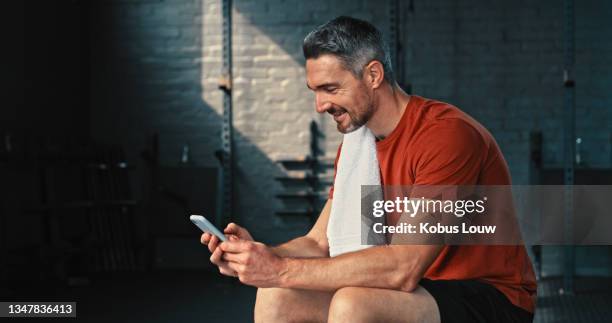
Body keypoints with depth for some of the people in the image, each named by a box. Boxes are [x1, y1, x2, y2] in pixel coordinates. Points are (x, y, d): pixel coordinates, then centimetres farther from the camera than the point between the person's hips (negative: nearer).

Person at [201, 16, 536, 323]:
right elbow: (318, 243, 8)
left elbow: (404, 267, -28)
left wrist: (281, 270, -27)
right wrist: (260, 255, -15)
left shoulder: (448, 134, -20)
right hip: (418, 291, 8)